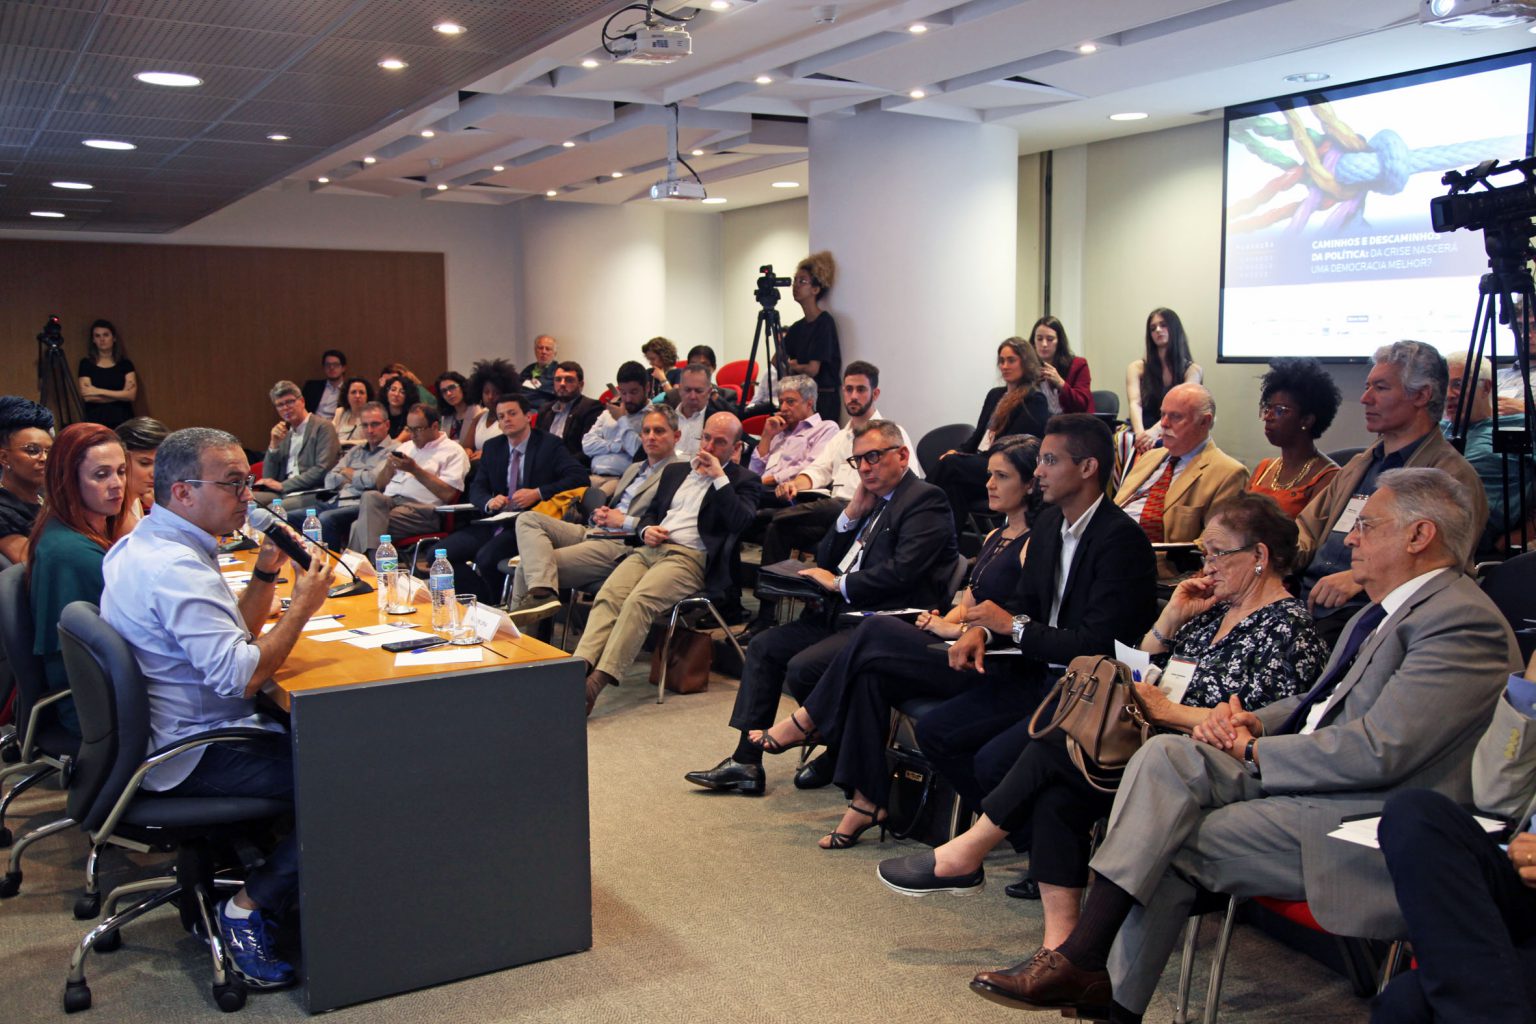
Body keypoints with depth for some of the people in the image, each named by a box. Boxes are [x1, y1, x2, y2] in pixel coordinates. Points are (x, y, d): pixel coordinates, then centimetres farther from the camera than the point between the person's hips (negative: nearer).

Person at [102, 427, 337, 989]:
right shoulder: (175, 567, -25)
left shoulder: (145, 544, 10)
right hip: (194, 757, -11)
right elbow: (241, 675, -30)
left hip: (164, 737, 11)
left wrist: (267, 571, 1)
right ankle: (252, 906, -7)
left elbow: (234, 634, 16)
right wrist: (303, 606, -19)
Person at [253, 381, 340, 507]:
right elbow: (268, 478, 17)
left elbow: (323, 470, -11)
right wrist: (274, 445, 3)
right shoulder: (284, 435, 22)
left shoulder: (323, 427, 1)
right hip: (282, 494, 6)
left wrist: (282, 485, -12)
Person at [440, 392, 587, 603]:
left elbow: (579, 477, -12)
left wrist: (538, 493, -20)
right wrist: (489, 502, -12)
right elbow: (476, 489, 13)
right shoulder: (491, 447, 16)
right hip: (494, 522, 6)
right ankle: (483, 601, -3)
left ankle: (500, 603, -5)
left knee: (486, 557, -31)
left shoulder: (549, 445, 0)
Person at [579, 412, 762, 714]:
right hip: (650, 550, 6)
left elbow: (741, 522, -8)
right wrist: (646, 529, 8)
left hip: (690, 557, -6)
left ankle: (598, 682, -38)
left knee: (639, 601, -32)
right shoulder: (675, 471, 28)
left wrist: (719, 478, -8)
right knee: (607, 597, -22)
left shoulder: (744, 480, 9)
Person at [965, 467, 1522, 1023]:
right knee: (1165, 756, -14)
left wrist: (1255, 752, -12)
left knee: (1172, 844, -17)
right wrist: (1252, 720, 3)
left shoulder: (1464, 622, -14)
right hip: (1306, 781, 9)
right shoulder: (1380, 613, 18)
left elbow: (1379, 751, -22)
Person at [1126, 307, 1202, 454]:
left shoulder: (1193, 370, 7)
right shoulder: (1137, 367, 11)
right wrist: (1140, 433, -29)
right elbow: (1135, 403, -7)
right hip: (1146, 433, 2)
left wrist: (1155, 431, -32)